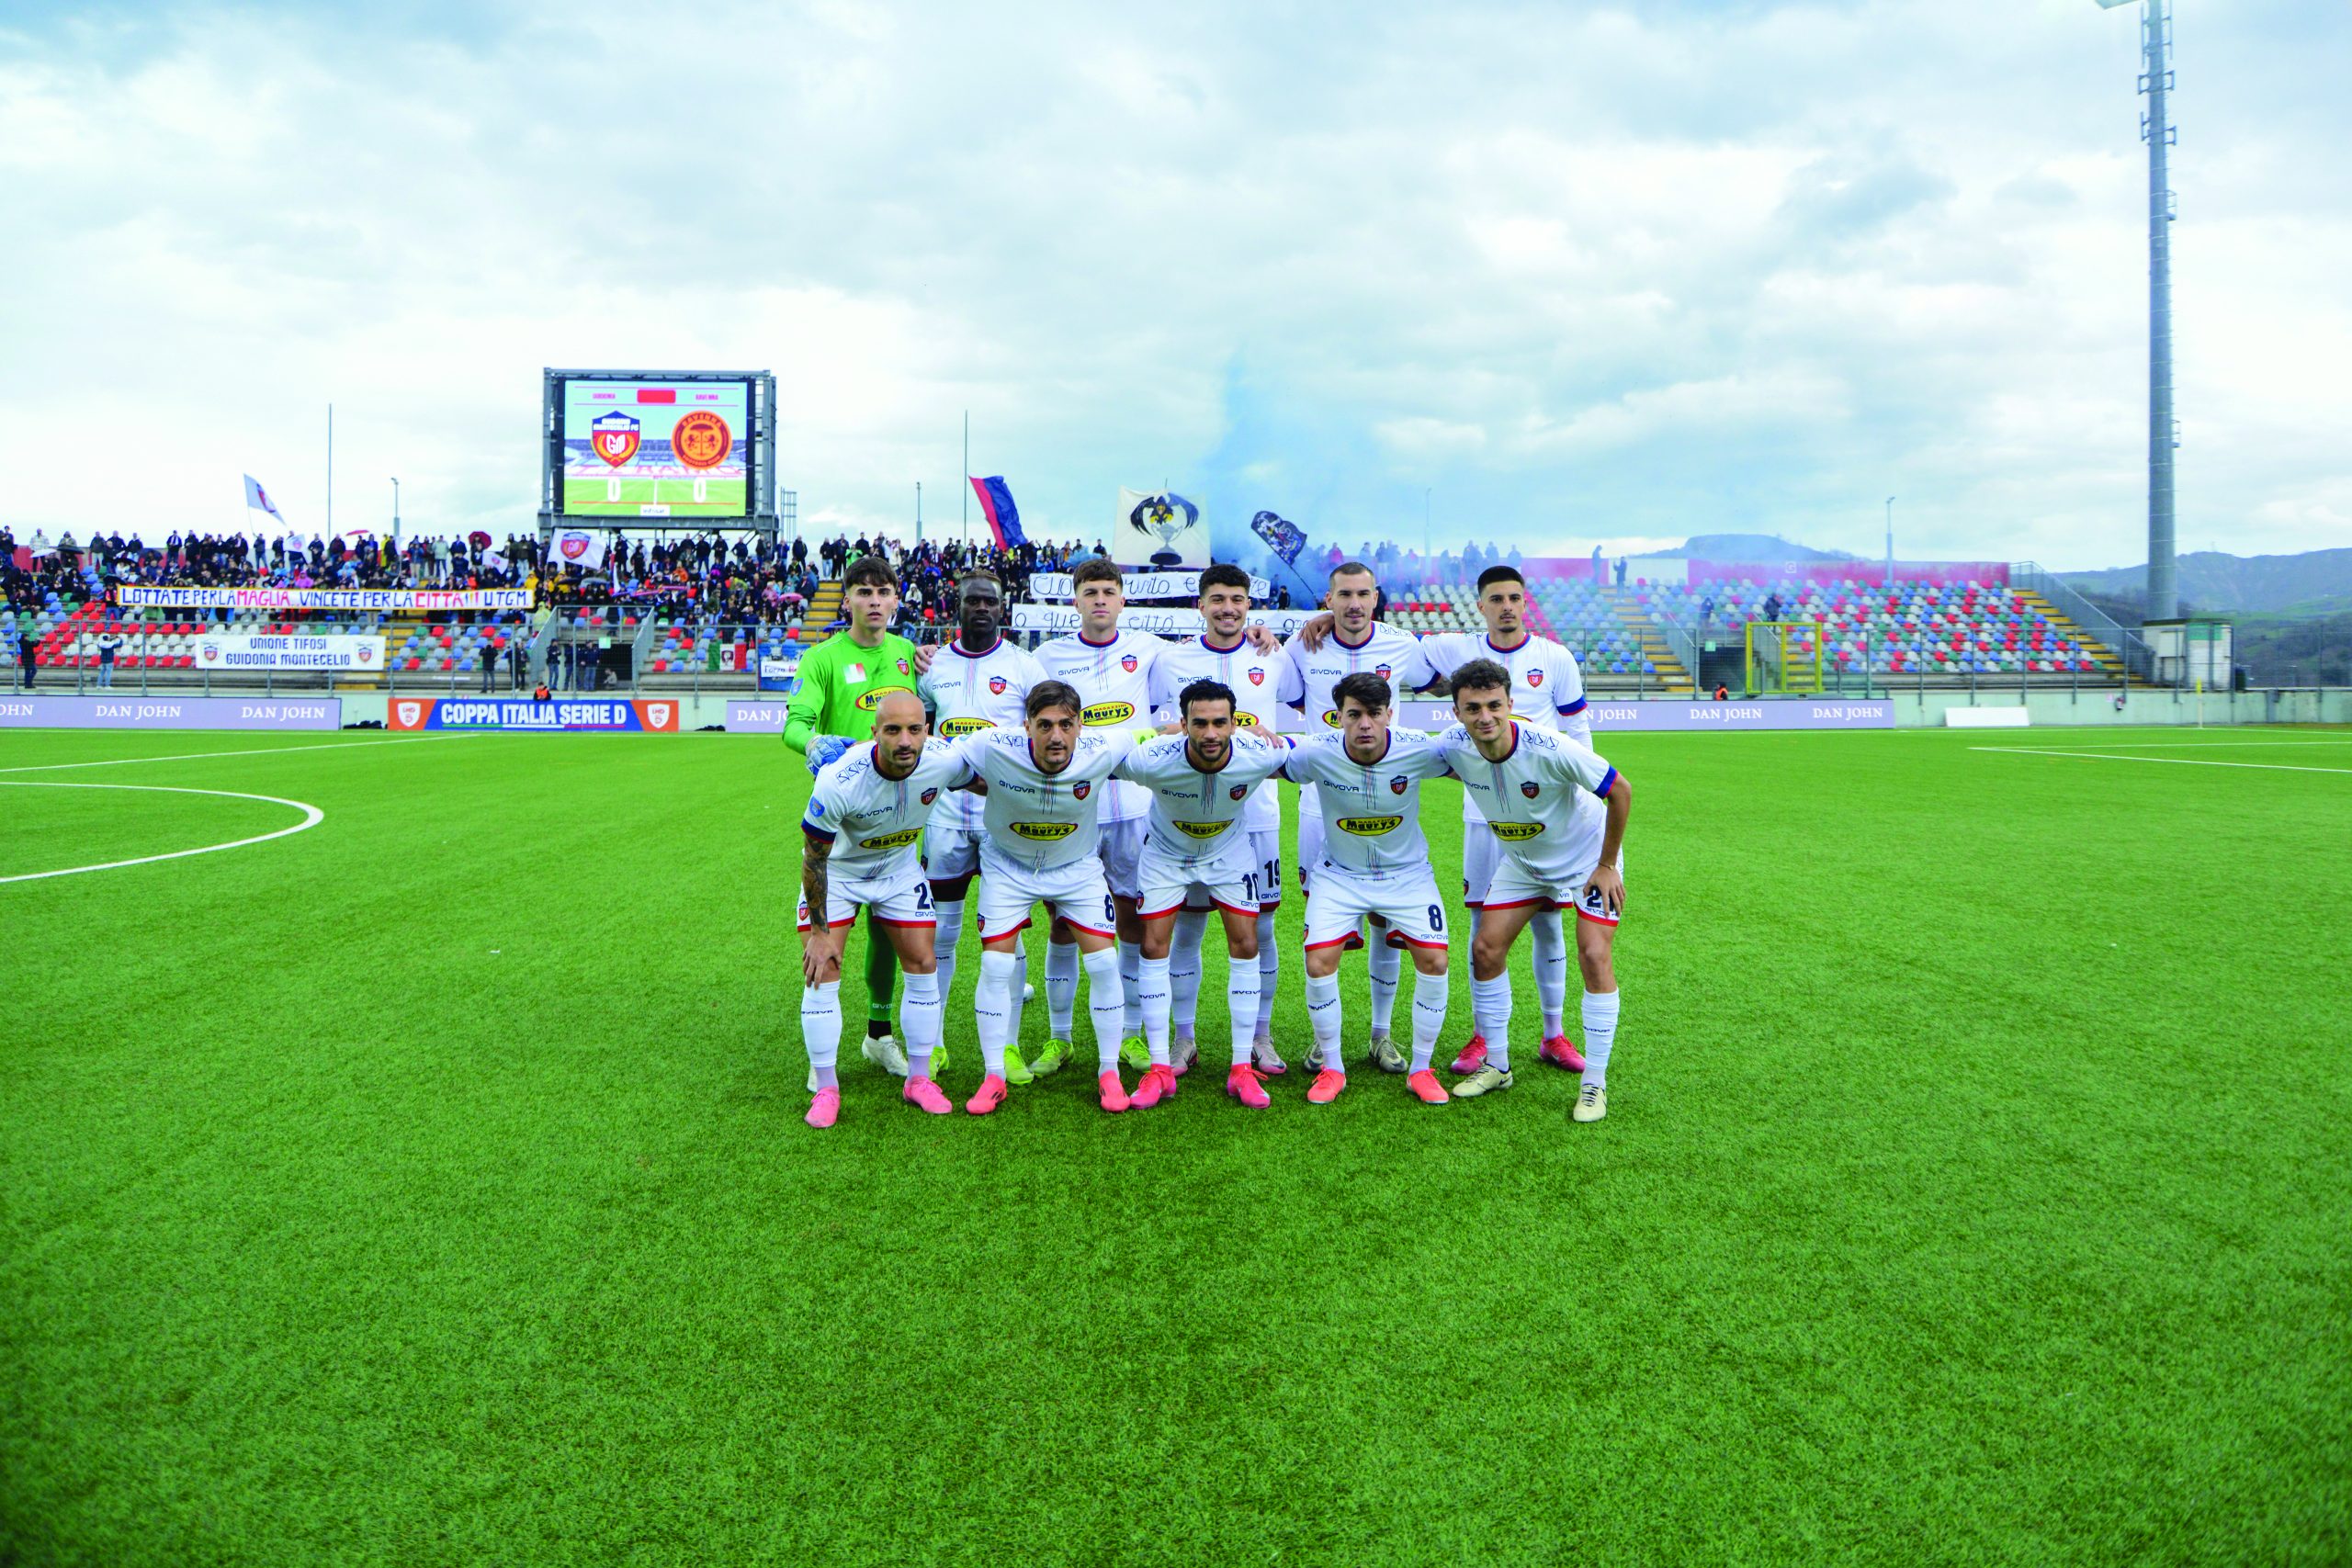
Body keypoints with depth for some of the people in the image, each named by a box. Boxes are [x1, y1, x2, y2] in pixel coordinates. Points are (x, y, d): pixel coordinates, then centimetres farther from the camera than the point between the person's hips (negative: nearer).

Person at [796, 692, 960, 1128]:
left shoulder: (945, 761, -27)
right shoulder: (839, 781, -36)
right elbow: (814, 858, -23)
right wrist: (819, 932, -18)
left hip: (900, 867, 3)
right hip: (836, 868, -3)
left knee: (922, 966, 0)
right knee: (821, 972, -10)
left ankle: (918, 1079, 16)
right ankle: (826, 1088, 5)